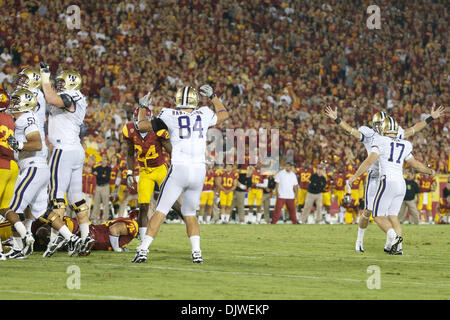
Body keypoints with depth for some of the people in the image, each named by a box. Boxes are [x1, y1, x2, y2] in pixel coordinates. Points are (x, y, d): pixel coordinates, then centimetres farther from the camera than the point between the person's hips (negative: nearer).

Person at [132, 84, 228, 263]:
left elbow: (142, 126, 12)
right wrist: (212, 96, 41)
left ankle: (143, 250, -7)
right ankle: (196, 252, 4)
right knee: (189, 213, 18)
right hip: (199, 170, 3)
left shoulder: (170, 117, 0)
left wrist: (143, 107, 28)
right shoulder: (204, 116, 7)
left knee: (161, 211, 1)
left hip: (179, 170, -3)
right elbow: (223, 114, 30)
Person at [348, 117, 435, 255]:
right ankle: (397, 247, 2)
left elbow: (369, 161, -10)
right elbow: (415, 164, 23)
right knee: (392, 216, 13)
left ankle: (393, 236, -25)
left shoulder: (380, 142, -4)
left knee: (378, 216, -1)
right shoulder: (404, 146, 13)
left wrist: (355, 176, -2)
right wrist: (429, 171, 41)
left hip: (388, 182, -6)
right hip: (401, 184, 6)